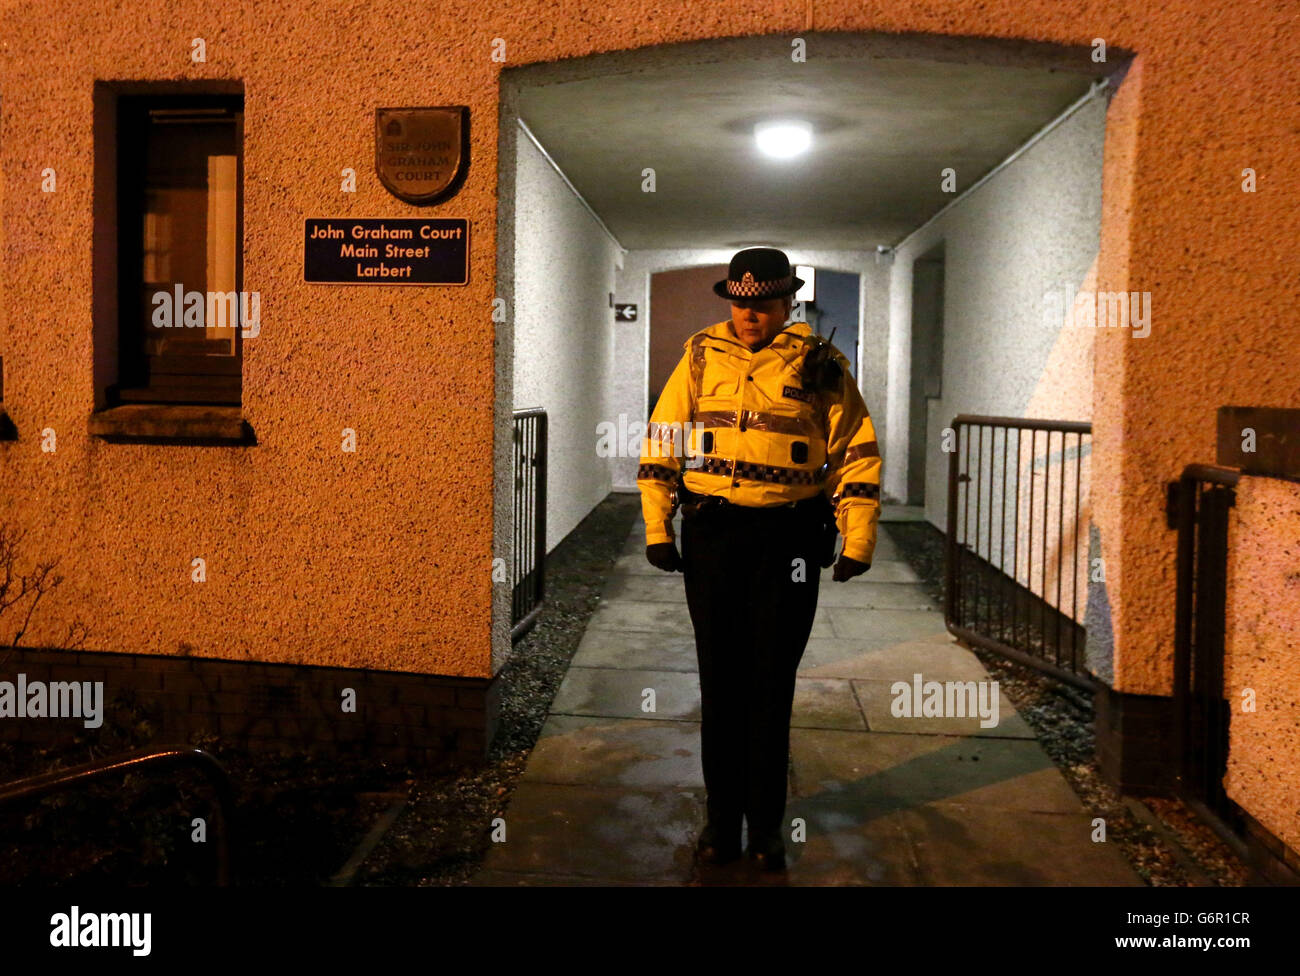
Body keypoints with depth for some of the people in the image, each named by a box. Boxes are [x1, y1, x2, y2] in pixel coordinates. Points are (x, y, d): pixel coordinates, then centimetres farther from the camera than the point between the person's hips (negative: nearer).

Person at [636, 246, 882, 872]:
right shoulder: (702, 358, 6)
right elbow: (661, 442, 7)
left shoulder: (820, 368, 2)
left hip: (788, 537, -1)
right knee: (720, 678, 8)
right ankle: (722, 815, 22)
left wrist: (857, 544, -3)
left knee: (772, 680, 5)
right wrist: (657, 528, 0)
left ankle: (766, 822, 19)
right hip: (710, 535, 2)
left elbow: (858, 455, 3)